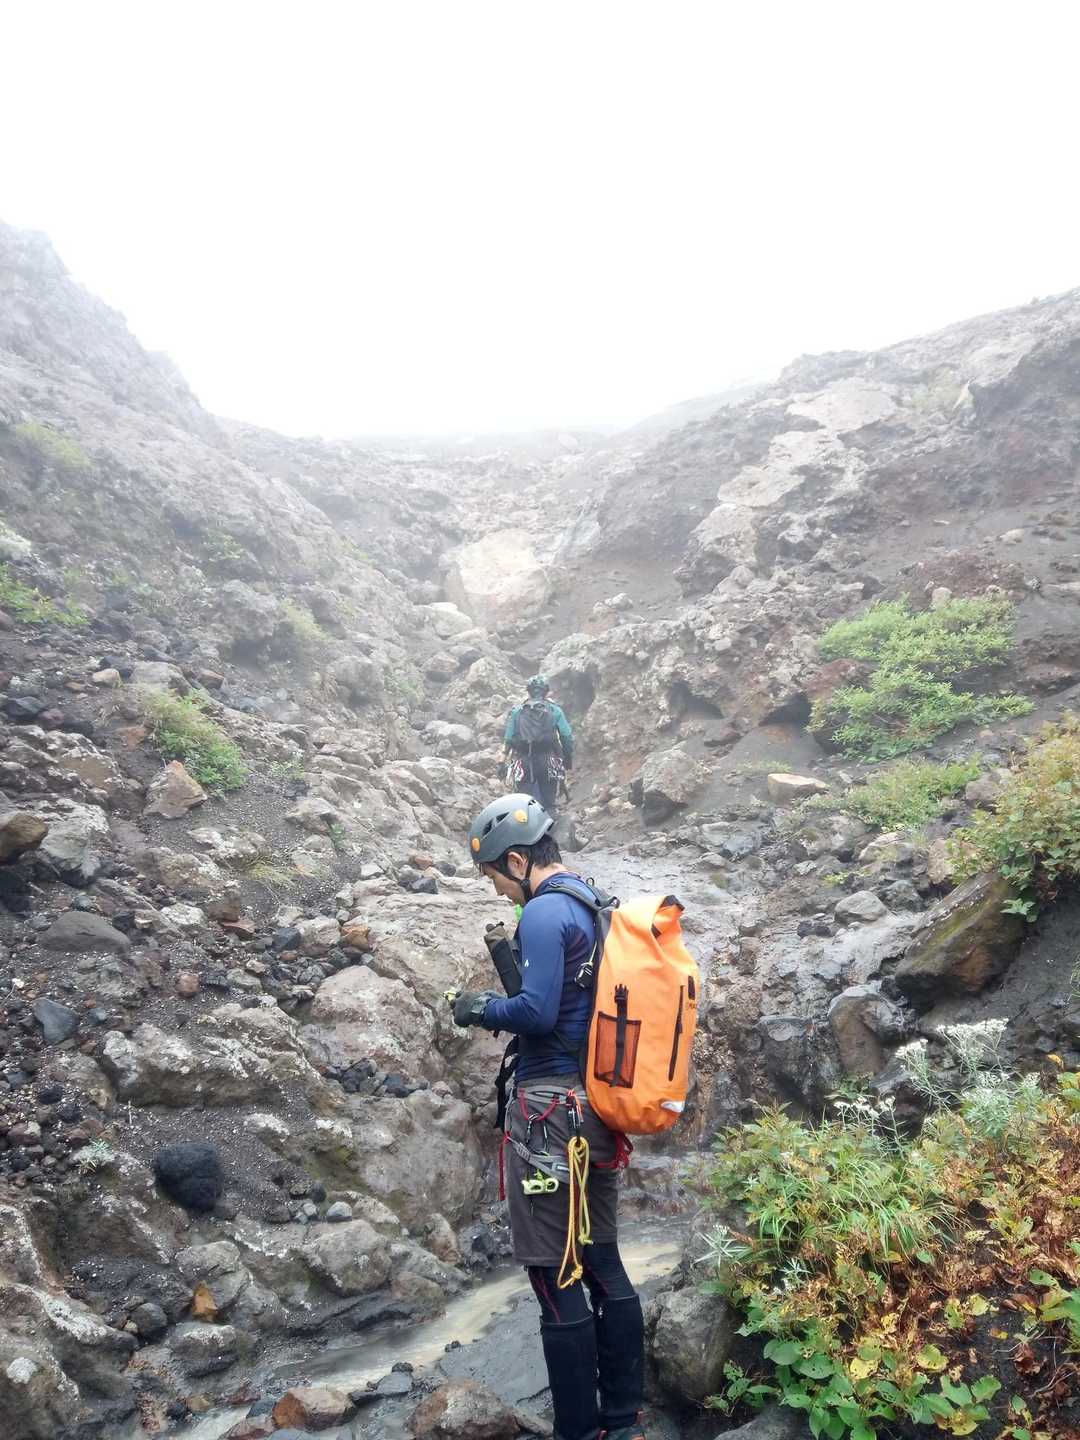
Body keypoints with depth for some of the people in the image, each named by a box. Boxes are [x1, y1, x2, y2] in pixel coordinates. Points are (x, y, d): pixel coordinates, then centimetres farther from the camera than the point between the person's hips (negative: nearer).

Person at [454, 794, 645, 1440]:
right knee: (605, 1266, 17)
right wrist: (503, 1004, 18)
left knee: (557, 1280, 2)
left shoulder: (544, 912, -15)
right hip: (601, 1106, 9)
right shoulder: (597, 906, 12)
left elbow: (538, 1012, -22)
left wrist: (483, 1009, -4)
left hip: (551, 1107, -9)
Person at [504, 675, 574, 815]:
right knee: (549, 805, 6)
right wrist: (568, 759, 13)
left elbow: (508, 739, 7)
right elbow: (567, 737, 2)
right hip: (549, 763, -1)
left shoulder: (516, 711, 10)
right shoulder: (555, 710, 6)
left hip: (524, 763, 1)